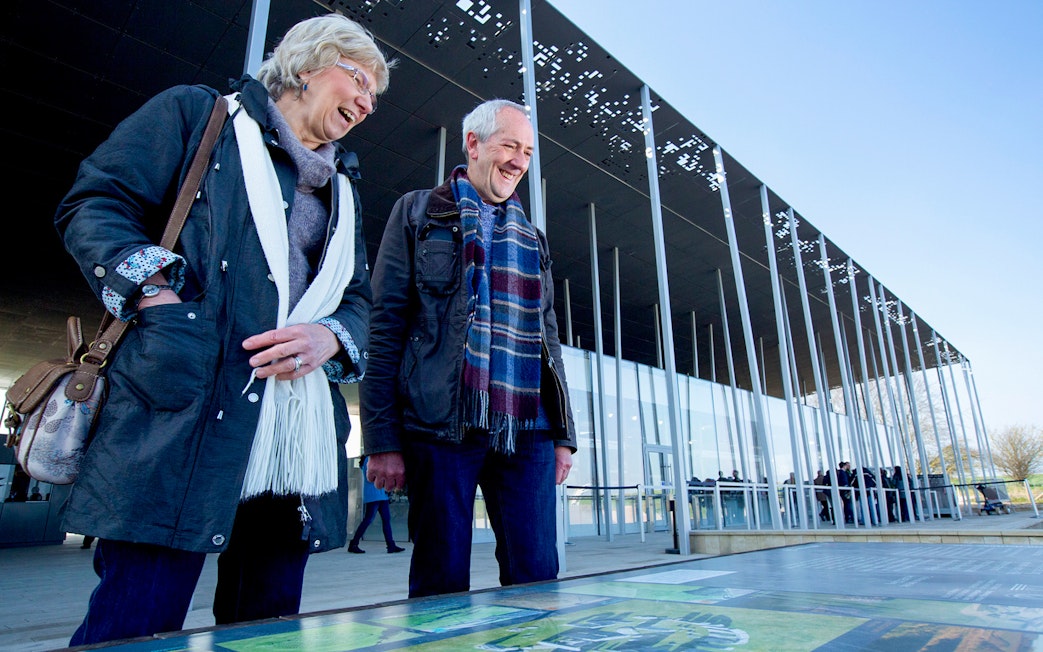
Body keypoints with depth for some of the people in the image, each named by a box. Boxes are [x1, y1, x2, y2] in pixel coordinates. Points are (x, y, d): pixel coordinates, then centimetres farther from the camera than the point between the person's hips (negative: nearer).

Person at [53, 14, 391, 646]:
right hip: (181, 414, -5)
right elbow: (95, 203, 3)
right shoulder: (197, 113, 11)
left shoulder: (342, 188, 26)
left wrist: (329, 337, -2)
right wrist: (155, 292, -13)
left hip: (301, 437, 6)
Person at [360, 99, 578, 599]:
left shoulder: (532, 238, 21)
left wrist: (563, 432, 12)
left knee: (537, 579, 3)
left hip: (526, 432, 4)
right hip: (442, 426, -3)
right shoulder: (419, 212, 8)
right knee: (441, 585, 3)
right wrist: (382, 437, -8)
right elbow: (385, 323, 0)